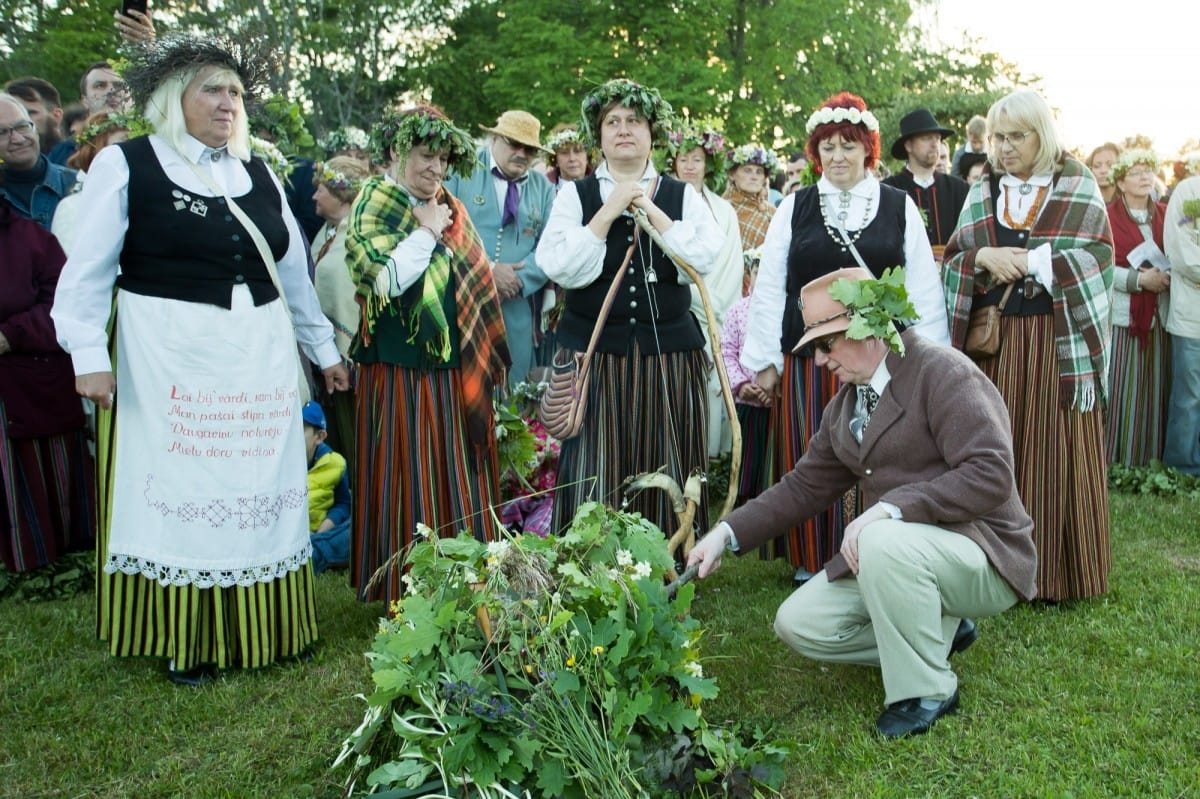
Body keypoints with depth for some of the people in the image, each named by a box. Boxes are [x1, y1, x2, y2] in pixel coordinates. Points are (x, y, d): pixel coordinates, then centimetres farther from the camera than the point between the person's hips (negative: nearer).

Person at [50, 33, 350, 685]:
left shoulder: (258, 175, 12)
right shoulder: (126, 164, -2)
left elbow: (294, 271, 17)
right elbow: (88, 271, -4)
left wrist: (324, 350, 19)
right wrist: (89, 354, -12)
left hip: (262, 359, 5)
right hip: (170, 357, -4)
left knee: (258, 486, 10)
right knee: (180, 487, 2)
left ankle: (260, 624, 25)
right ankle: (188, 638, 18)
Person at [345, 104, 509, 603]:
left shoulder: (448, 208, 14)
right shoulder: (373, 206, -5)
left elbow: (473, 276, 19)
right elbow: (386, 280, -20)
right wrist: (427, 231, -11)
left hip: (455, 371, 7)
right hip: (401, 370, -6)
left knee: (459, 478, 11)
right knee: (408, 481, 1)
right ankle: (404, 587, 14)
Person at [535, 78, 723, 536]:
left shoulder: (683, 196, 10)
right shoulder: (575, 195, 7)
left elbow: (704, 260, -7)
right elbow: (561, 268, -8)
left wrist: (652, 212, -9)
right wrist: (610, 211, -9)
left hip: (667, 352, 1)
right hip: (594, 351, -1)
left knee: (663, 474, 5)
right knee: (594, 475, 1)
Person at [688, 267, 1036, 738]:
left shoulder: (944, 373, -16)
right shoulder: (845, 404, 9)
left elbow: (991, 474, -25)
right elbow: (805, 485, 9)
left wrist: (892, 506, -33)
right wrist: (728, 534, -2)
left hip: (981, 556, -8)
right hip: (887, 555, 8)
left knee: (883, 543, -37)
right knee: (797, 624, -4)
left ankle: (925, 691, -14)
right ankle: (939, 631, 11)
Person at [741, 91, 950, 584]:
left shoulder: (899, 207, 7)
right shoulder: (794, 208, 8)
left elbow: (924, 288, 5)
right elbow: (768, 288, 7)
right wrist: (764, 360, 3)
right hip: (809, 363, 1)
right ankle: (814, 562, 19)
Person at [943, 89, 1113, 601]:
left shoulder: (1078, 187, 3)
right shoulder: (982, 191, 12)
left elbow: (1096, 254, -6)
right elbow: (953, 258, 8)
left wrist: (1030, 261, -15)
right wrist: (982, 257, -12)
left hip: (1059, 341, -2)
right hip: (994, 341, 3)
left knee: (1055, 454, 0)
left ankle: (1058, 573, 11)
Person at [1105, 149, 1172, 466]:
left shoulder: (1165, 215, 10)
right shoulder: (1107, 217, -2)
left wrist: (1167, 277, -7)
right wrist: (1140, 279, -17)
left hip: (1160, 315, 4)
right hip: (1122, 315, -4)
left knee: (1156, 388, 6)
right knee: (1120, 388, -4)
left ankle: (1151, 457, 16)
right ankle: (1112, 458, 6)